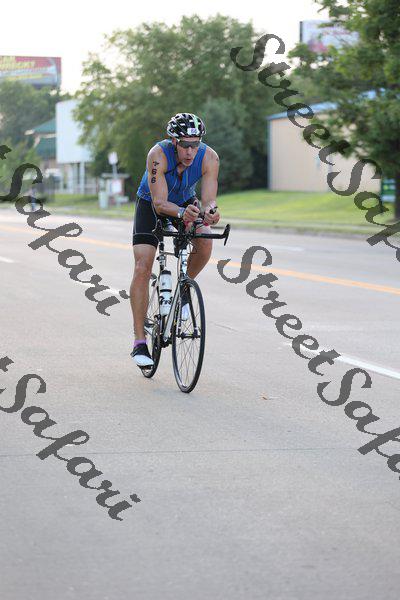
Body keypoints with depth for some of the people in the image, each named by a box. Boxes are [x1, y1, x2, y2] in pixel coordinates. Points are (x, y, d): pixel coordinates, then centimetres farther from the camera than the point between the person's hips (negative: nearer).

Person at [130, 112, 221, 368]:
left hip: (186, 201, 2)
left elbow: (209, 198, -33)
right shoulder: (159, 155, -35)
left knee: (205, 242, -27)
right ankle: (140, 341, -9)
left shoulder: (209, 157, -28)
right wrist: (181, 212, -59)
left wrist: (210, 211, -57)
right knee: (143, 268, -14)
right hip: (151, 204, -2)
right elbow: (159, 203, -39)